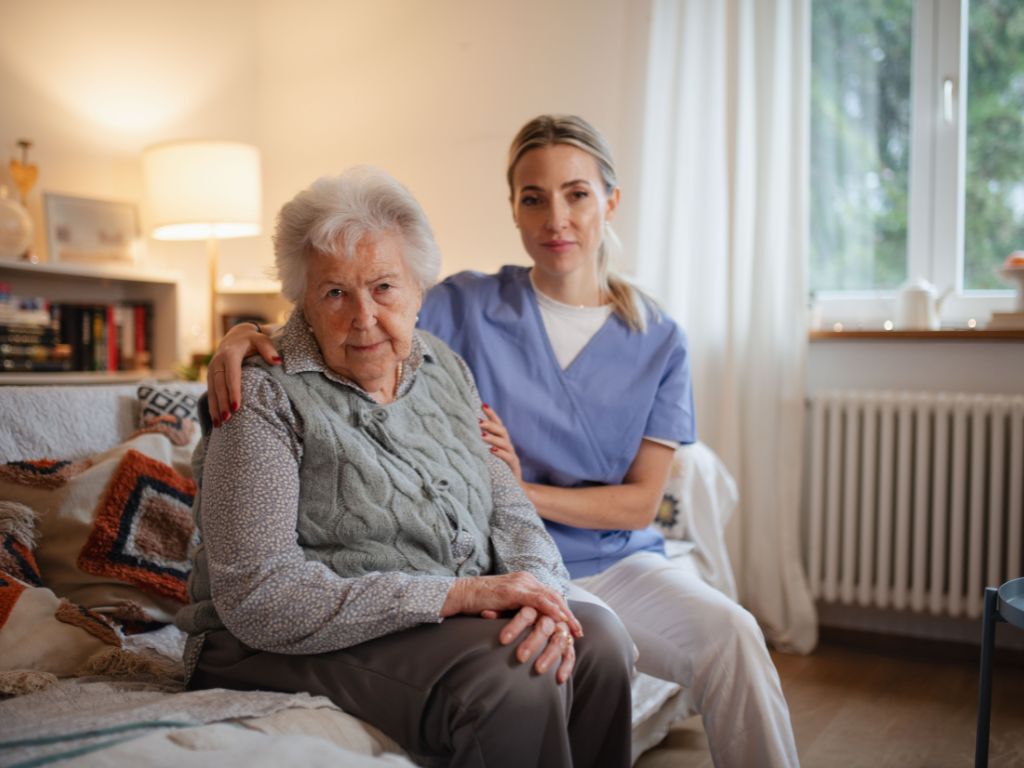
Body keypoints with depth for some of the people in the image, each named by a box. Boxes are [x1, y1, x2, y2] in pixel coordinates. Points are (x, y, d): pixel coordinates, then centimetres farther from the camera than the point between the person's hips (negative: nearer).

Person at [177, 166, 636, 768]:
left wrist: (535, 584, -16)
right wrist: (454, 593, -25)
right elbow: (256, 594, -20)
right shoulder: (266, 398, -12)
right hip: (295, 646, -6)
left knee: (598, 639, -17)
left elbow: (508, 507, 9)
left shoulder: (444, 369, 10)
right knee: (510, 682, -29)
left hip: (455, 620, 6)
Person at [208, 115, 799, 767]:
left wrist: (524, 491, -12)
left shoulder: (659, 342, 4)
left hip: (618, 561, 3)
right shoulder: (468, 307, 0)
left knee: (731, 633, -25)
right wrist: (252, 334, -24)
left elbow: (639, 501, 2)